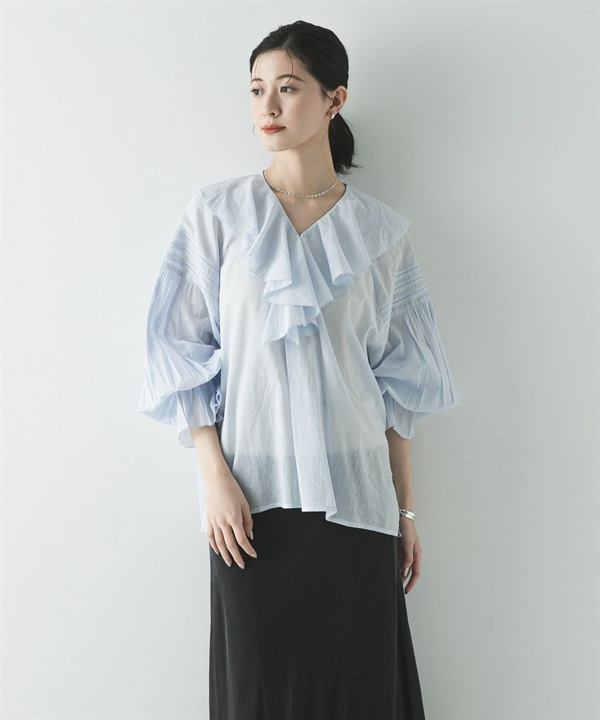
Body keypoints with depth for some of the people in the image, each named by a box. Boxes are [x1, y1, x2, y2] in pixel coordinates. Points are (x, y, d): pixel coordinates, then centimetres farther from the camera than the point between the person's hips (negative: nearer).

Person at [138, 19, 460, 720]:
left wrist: (406, 507, 6)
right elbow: (185, 350, 1)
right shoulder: (217, 211, 2)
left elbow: (396, 380, 7)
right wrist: (214, 475, -9)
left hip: (355, 491, 1)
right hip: (254, 491, -1)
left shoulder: (381, 230, 5)